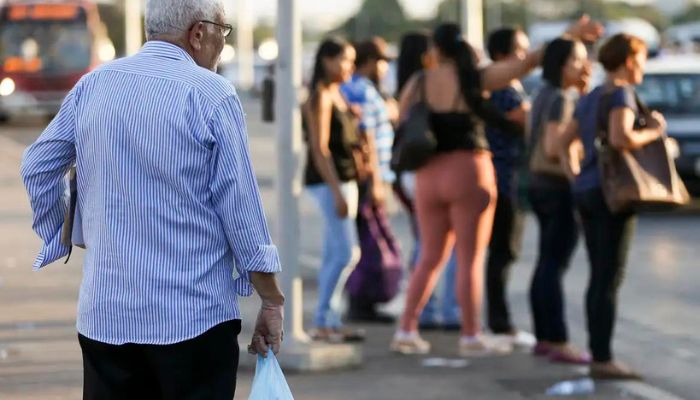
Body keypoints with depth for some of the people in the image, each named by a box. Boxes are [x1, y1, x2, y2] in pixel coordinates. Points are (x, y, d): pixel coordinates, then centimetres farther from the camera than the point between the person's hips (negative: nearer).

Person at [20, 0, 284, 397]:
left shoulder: (92, 85, 7)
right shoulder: (212, 95, -9)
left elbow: (38, 168, 13)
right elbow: (240, 205, -8)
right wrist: (272, 302, -2)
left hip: (103, 313, 5)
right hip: (193, 316, -5)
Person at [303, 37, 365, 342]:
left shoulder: (338, 95, 16)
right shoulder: (320, 97, -12)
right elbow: (319, 148, -17)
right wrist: (337, 192, -22)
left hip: (345, 178, 9)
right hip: (328, 180, -9)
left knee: (334, 255, 8)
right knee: (347, 253, -12)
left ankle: (329, 323, 10)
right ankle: (323, 321, -8)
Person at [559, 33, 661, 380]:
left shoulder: (591, 99, 16)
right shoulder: (621, 94, -11)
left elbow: (564, 144, 20)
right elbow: (621, 138, -27)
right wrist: (653, 132, -12)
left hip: (586, 192, 9)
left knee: (599, 279, 12)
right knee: (611, 280, -7)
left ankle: (598, 354, 14)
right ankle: (603, 360, -7)